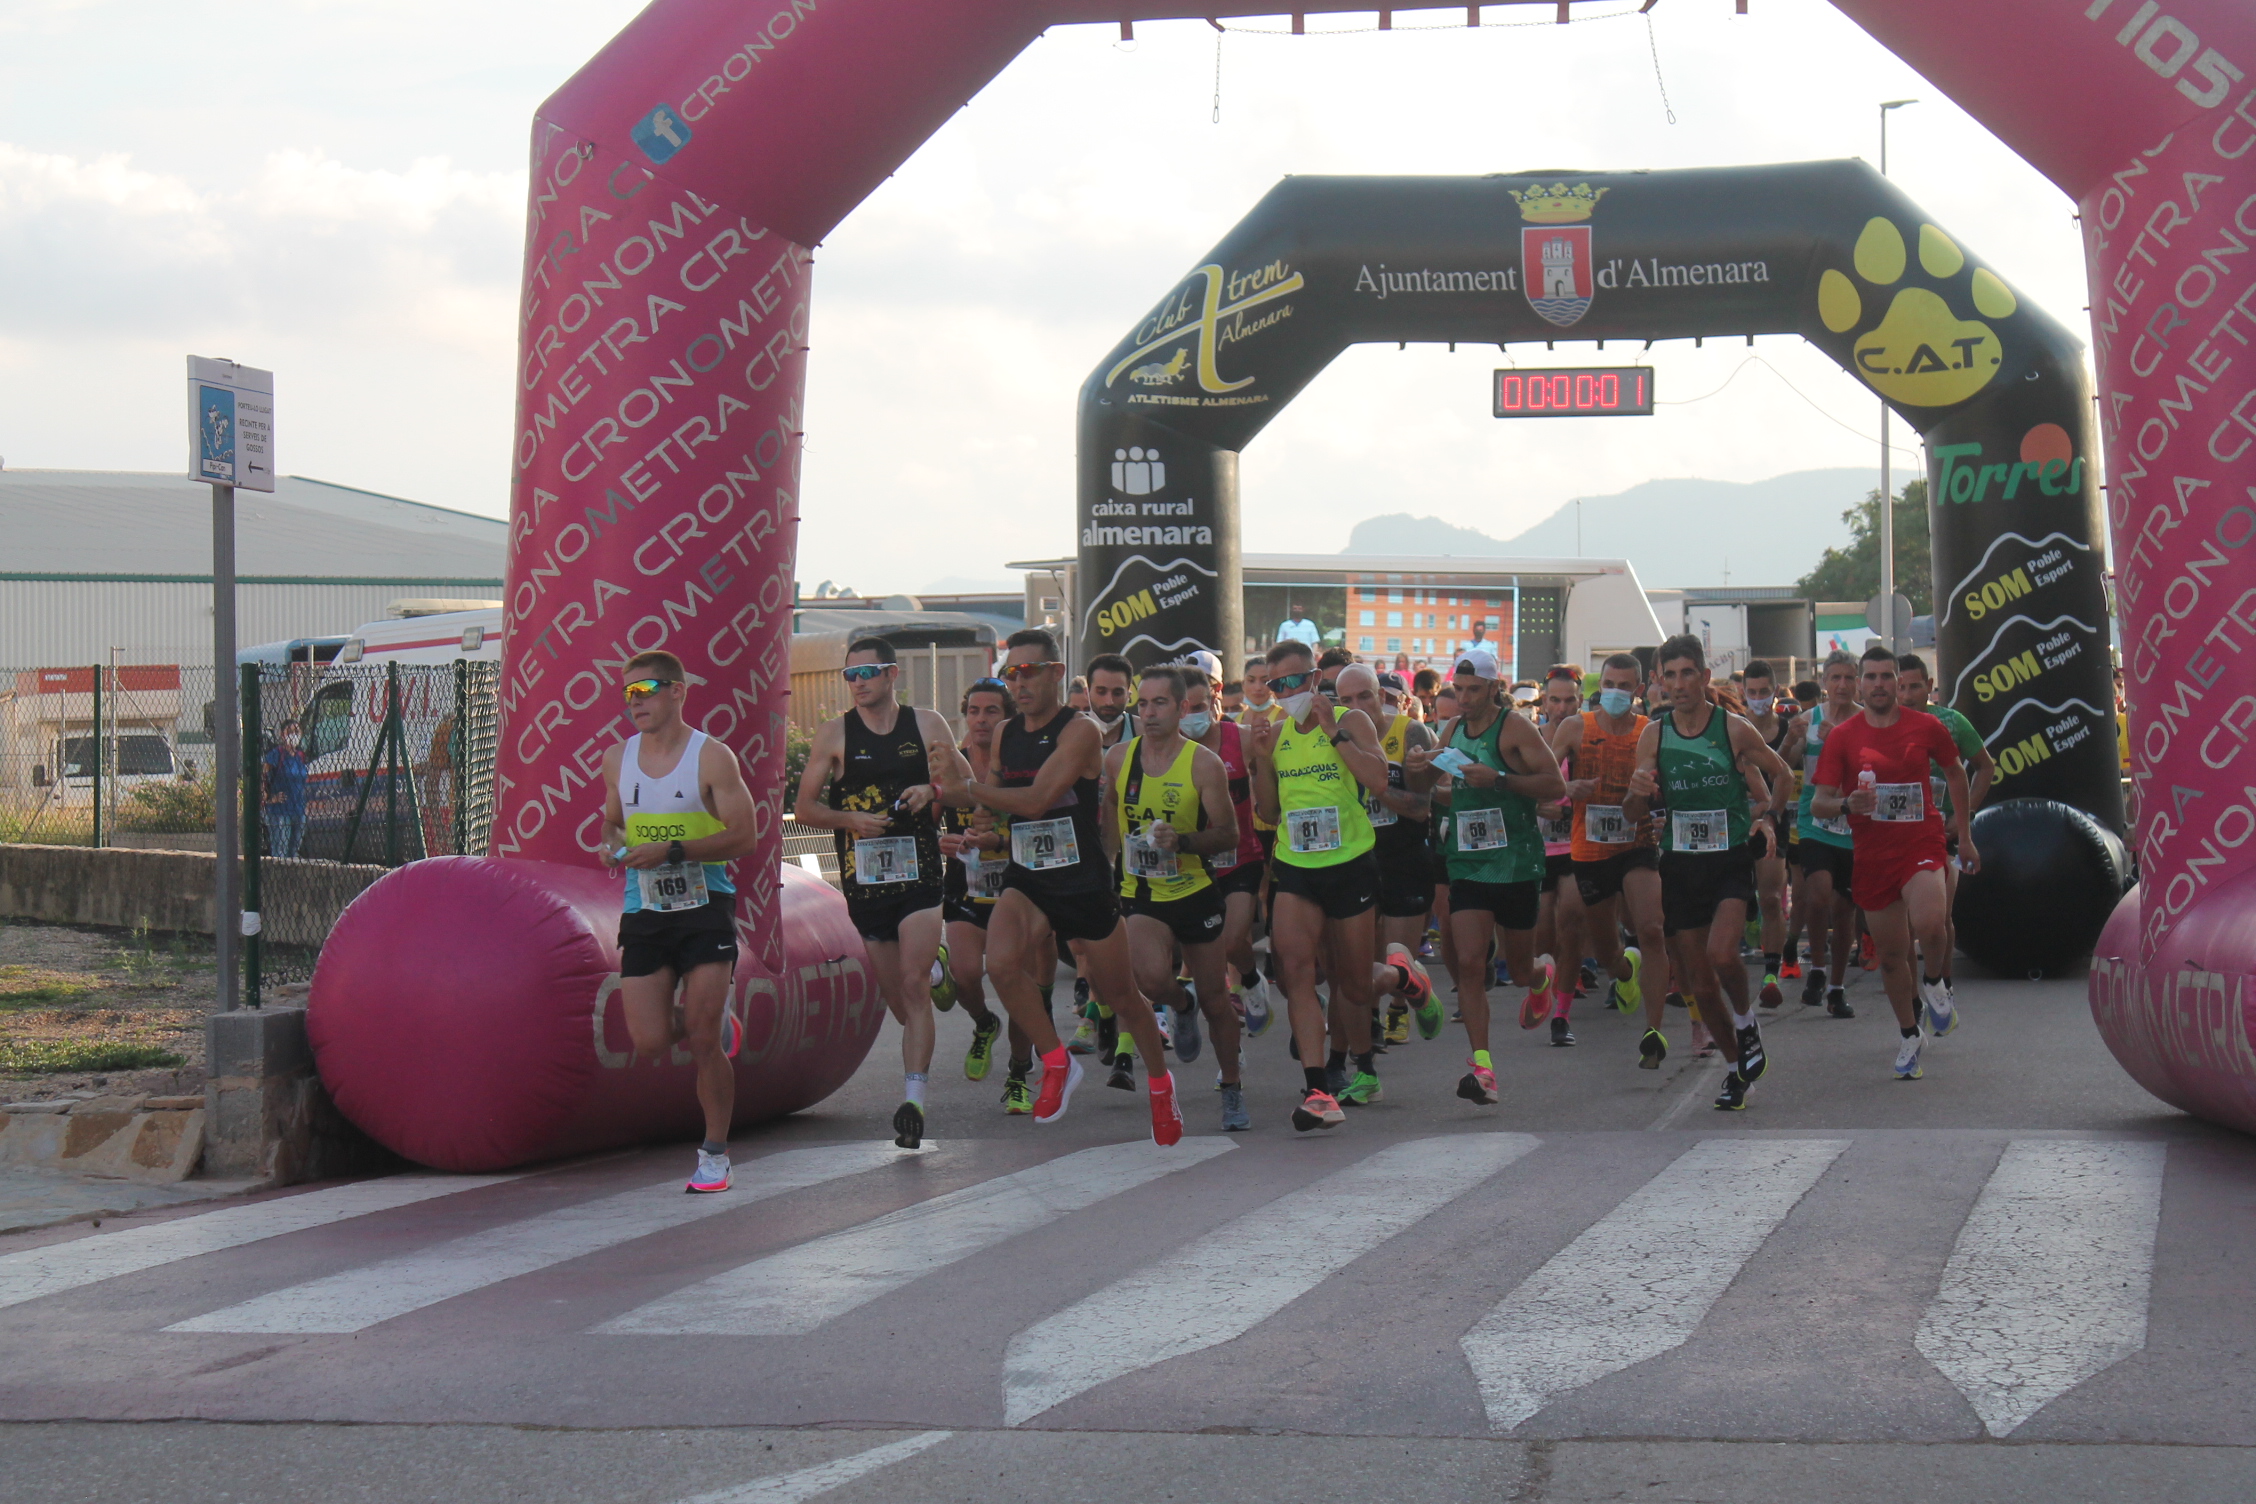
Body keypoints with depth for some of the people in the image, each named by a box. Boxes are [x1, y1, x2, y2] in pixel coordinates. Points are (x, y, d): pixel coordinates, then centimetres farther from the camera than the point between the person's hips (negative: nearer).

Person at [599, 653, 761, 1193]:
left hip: (705, 907, -4)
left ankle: (714, 1154, 9)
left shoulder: (712, 758, -6)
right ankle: (713, 1020, 29)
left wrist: (671, 851, -20)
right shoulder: (617, 758, 9)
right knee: (649, 1044, -5)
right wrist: (612, 845, -1)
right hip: (643, 911, 4)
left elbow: (744, 835, -11)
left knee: (704, 1040, -7)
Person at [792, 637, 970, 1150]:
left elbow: (969, 790, 10)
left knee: (913, 985, -15)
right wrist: (849, 819, -14)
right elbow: (804, 808, 4)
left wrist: (934, 791, -11)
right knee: (894, 993, 9)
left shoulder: (928, 725, 4)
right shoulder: (835, 733, 3)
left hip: (920, 873, -2)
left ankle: (913, 1101, -18)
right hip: (864, 878, 2)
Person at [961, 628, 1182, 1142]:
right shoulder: (1005, 735, 7)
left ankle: (1160, 1084, 36)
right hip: (1026, 879, 4)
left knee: (1119, 994, 9)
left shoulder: (1079, 731, -14)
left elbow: (1037, 799, -23)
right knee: (1002, 965, -25)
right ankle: (1057, 1063, -3)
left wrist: (969, 787, -16)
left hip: (1085, 881, -4)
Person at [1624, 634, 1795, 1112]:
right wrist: (1638, 793, -15)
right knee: (1698, 983, 7)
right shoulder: (1653, 735, 2)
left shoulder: (1734, 729, -5)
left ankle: (1745, 1021, 4)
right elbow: (1633, 814, 6)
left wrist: (1771, 816, -4)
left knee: (1722, 954, -27)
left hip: (1731, 861, -3)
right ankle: (1736, 1067, 27)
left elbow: (1781, 775, 11)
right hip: (1679, 867, 3)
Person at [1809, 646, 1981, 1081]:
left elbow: (1955, 772, 18)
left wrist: (1964, 834, 19)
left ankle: (1933, 983, 4)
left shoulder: (1926, 728, 0)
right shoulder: (1842, 737, 0)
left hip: (1922, 845, -2)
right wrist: (1847, 805, -24)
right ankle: (1910, 1035, 29)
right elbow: (1819, 804, -1)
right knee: (1890, 954, 7)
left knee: (1929, 924, -29)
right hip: (1872, 854, 2)